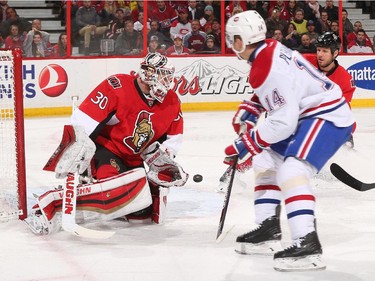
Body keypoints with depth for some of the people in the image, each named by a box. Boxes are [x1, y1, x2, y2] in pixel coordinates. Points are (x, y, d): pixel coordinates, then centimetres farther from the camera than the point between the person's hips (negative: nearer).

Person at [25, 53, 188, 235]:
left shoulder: (171, 102, -3)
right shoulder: (117, 87, -23)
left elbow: (174, 136, 12)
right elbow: (83, 121, -26)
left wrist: (164, 160, -4)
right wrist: (76, 151, -34)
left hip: (133, 160, 8)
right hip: (104, 147, -8)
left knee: (145, 210, -1)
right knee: (116, 188, -37)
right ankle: (48, 203, -33)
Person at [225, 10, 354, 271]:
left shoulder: (269, 69, -26)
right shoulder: (269, 49, 3)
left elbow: (283, 122, -27)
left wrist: (246, 145, -19)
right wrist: (250, 109, 13)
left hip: (328, 117, -11)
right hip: (307, 114, 11)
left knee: (292, 170, -29)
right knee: (265, 160, 17)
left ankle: (307, 244, -35)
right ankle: (268, 230, 20)